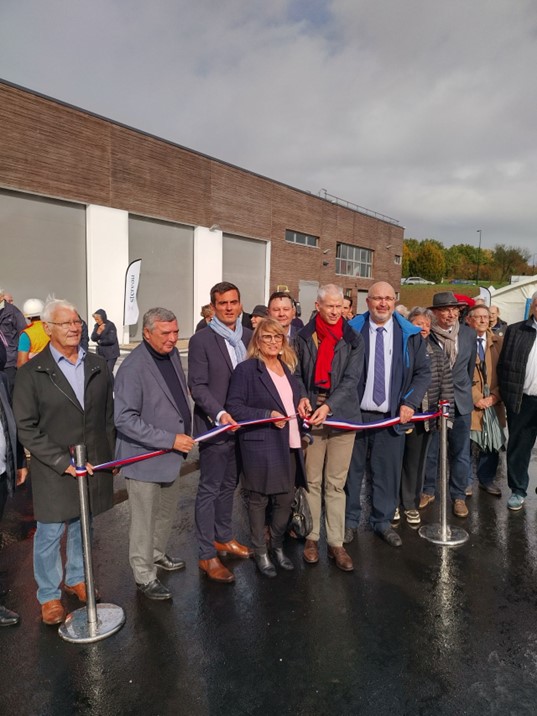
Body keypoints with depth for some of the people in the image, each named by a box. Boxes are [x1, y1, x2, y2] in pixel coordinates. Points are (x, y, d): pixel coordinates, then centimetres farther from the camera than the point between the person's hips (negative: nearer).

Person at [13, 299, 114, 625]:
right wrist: (63, 461, -15)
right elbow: (26, 428, -9)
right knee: (50, 534, 9)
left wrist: (109, 456, 6)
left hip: (95, 465, 3)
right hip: (54, 472, -3)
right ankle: (49, 595, 30)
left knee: (82, 526, 18)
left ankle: (76, 578, 40)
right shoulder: (31, 373, -8)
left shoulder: (98, 366, 3)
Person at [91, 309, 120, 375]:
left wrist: (100, 342, -4)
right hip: (101, 353, 6)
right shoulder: (97, 326, 6)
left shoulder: (110, 325, -12)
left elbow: (111, 340, -16)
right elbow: (93, 338, 2)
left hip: (111, 353, -6)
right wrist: (98, 332, -16)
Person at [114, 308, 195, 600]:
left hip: (172, 453, 8)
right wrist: (169, 440, -25)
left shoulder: (172, 354, 1)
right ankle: (144, 575, 28)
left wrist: (184, 435, 9)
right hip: (144, 456, -8)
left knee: (167, 510, 24)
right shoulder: (133, 367, -23)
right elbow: (124, 419, -25)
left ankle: (157, 554, 47)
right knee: (144, 519, 8)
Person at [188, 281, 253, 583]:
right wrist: (220, 414, -24)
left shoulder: (249, 337, 6)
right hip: (214, 426, -5)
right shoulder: (201, 341, -10)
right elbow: (197, 386, -13)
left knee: (229, 485, 19)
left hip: (242, 424, 6)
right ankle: (207, 555, 17)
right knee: (209, 489, 5)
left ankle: (223, 537, 38)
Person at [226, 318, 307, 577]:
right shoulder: (246, 369, -9)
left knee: (285, 499, 13)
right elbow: (234, 407, -13)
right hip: (260, 446, -6)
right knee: (258, 500, 8)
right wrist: (267, 415, -20)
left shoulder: (287, 367, 13)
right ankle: (260, 551, 27)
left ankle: (277, 546, 35)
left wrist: (302, 404, 8)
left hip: (289, 444, 6)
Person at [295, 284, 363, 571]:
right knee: (312, 481, 8)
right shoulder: (304, 337, 5)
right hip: (311, 413, 1)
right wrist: (301, 398, -11)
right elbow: (297, 372, 8)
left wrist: (328, 406, -16)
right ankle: (312, 537, 22)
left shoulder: (353, 340, 3)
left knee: (336, 484, 6)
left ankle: (336, 543, 15)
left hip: (341, 413, 0)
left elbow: (351, 378, -4)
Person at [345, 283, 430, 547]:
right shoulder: (352, 330, -2)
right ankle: (349, 520, 26)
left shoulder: (410, 335, 3)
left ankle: (382, 521, 28)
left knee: (387, 472, 10)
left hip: (393, 416, 1)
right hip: (355, 415, -1)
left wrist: (410, 403, -4)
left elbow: (423, 372, 8)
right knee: (351, 470, 9)